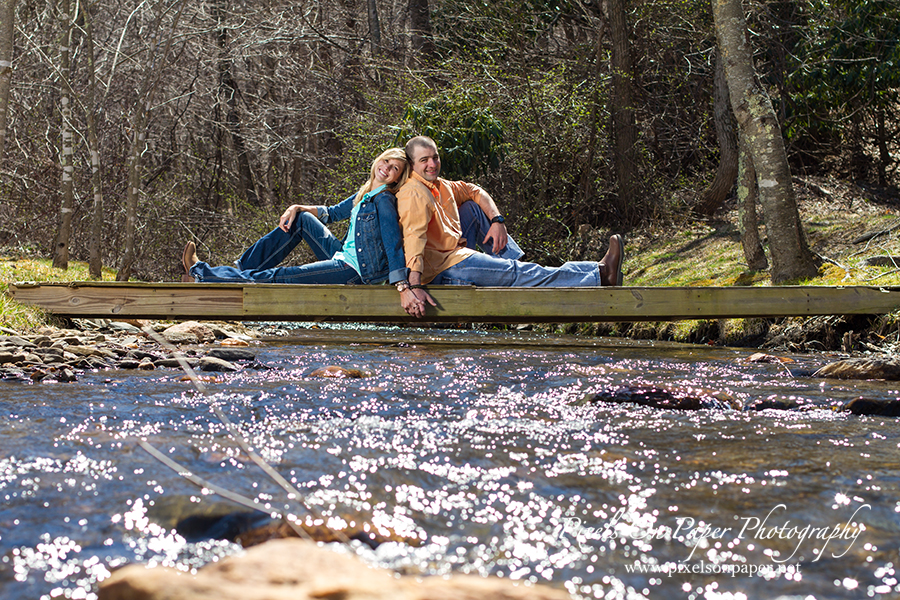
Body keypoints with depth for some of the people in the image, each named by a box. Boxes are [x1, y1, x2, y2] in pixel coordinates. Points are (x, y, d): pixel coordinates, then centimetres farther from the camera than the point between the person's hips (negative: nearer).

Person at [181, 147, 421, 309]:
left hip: (357, 271, -9)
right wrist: (297, 208, 8)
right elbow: (333, 213, 23)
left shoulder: (385, 200, -15)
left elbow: (394, 245, -24)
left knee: (280, 277, -12)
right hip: (344, 255, 9)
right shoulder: (365, 193, 13)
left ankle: (200, 274, -4)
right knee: (300, 219, 11)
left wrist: (403, 288, -33)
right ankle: (241, 270, 10)